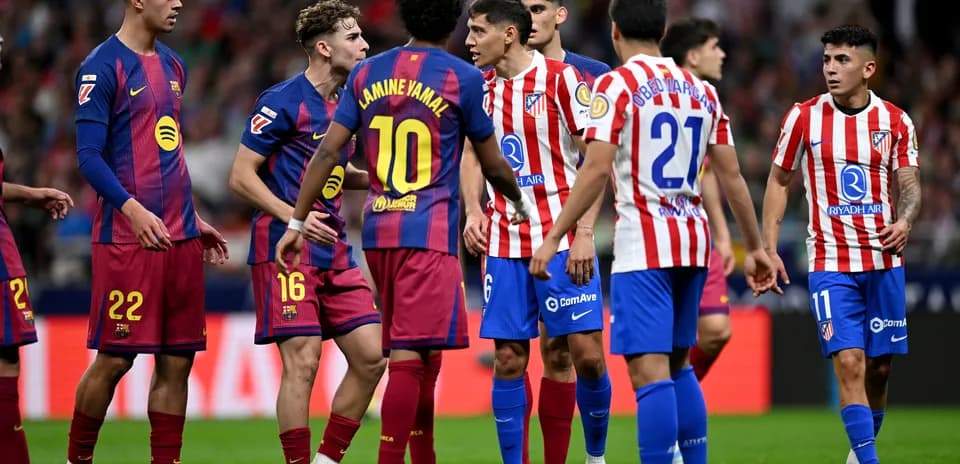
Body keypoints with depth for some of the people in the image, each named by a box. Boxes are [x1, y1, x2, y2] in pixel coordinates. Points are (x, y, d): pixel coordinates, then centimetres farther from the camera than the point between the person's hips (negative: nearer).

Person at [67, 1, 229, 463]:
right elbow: (89, 156, -14)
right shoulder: (103, 67, -9)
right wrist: (132, 209, -26)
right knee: (114, 358, -3)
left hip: (180, 236, 7)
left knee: (177, 361, 5)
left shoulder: (172, 66, 16)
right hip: (125, 239, -7)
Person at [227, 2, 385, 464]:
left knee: (371, 357, 2)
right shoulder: (283, 101, -10)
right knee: (302, 361, -11)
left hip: (334, 252, 8)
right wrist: (294, 217, -21)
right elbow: (241, 176, -10)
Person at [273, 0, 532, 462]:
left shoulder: (366, 73, 10)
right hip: (429, 232, -6)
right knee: (410, 355, -12)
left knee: (419, 354, 16)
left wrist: (297, 223, 9)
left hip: (378, 230, 6)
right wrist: (520, 204, 25)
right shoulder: (461, 77, -3)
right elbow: (493, 165, 6)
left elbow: (327, 152, 5)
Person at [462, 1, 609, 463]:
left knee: (587, 353, -7)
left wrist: (585, 234, -13)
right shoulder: (482, 87, 9)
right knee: (509, 360, 0)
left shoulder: (561, 79, -6)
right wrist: (473, 211, 1)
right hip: (504, 245, 4)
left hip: (562, 240, -4)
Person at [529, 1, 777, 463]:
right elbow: (732, 176, 13)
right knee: (677, 364, 19)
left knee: (649, 370, -12)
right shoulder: (701, 90, 13)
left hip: (643, 248, -7)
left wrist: (553, 237, -12)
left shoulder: (616, 84, -5)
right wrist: (755, 247, 21)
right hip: (693, 244, 7)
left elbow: (596, 169, -14)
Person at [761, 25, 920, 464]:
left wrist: (904, 220, -20)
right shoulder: (804, 117, -1)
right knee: (849, 363, -15)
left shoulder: (895, 122, 1)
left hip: (884, 261, 2)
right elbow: (779, 181, 7)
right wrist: (769, 248, 0)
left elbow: (909, 184, 3)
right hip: (831, 262, -2)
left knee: (879, 368, 7)